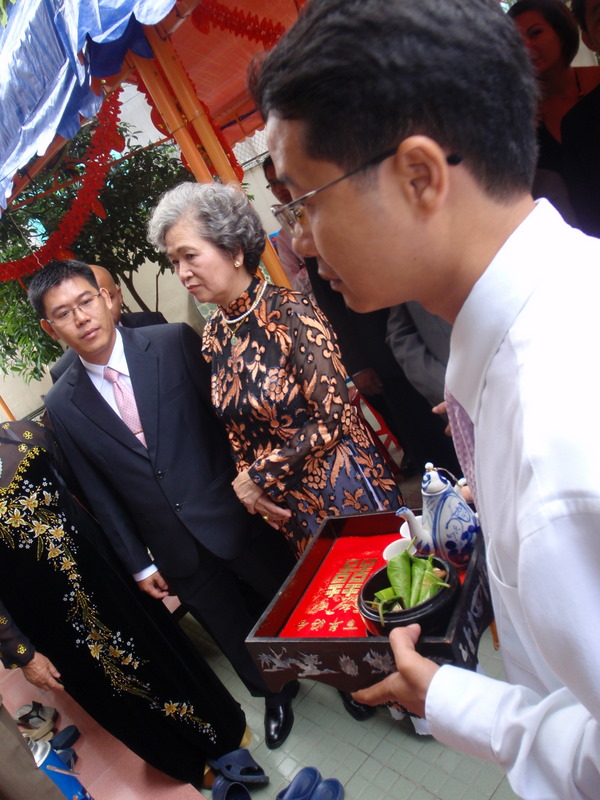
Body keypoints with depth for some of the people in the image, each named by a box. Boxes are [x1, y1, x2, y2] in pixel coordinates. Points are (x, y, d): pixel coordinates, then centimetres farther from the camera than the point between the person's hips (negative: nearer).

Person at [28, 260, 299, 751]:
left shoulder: (175, 343, -10)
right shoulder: (62, 406, -2)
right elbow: (98, 493, 4)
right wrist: (138, 563, 7)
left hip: (235, 516, -2)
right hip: (178, 552, 2)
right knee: (237, 637, 20)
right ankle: (275, 694, 50)